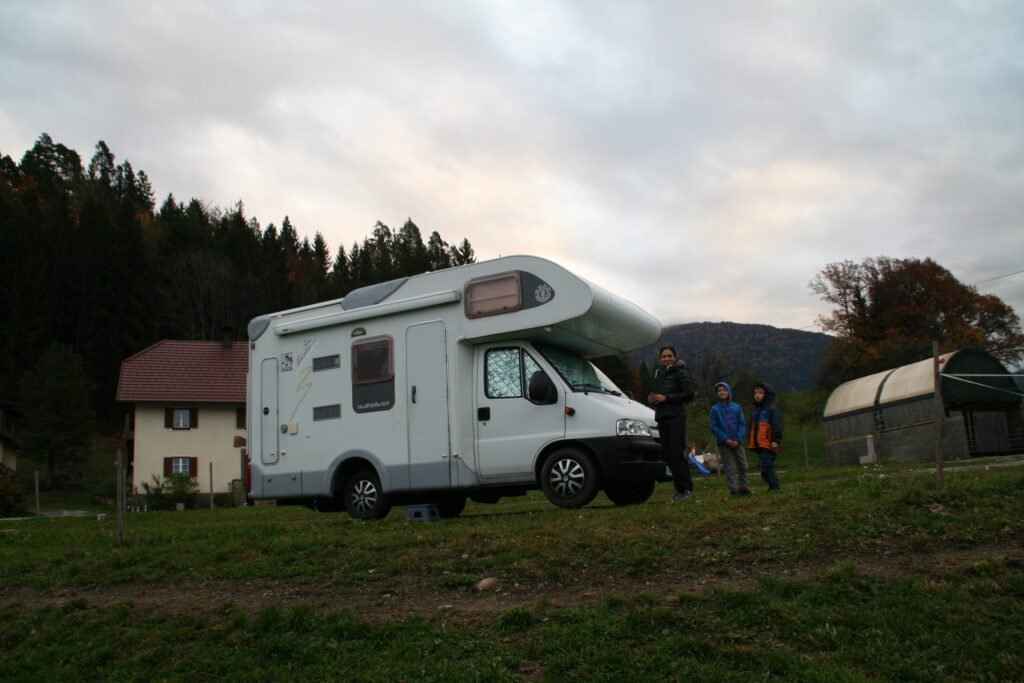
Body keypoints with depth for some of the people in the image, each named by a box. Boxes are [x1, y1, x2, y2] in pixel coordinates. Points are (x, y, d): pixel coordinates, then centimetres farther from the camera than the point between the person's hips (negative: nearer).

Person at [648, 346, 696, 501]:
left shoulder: (680, 373, -1)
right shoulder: (658, 375, 22)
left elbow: (689, 395, -10)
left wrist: (666, 398, -13)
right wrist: (652, 399, 8)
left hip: (676, 418, -7)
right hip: (661, 418, 7)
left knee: (676, 453, -12)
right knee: (667, 455, 4)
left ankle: (687, 489, -7)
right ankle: (679, 488, 11)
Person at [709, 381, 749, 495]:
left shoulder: (736, 408, 2)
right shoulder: (715, 409, -3)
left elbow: (742, 424, 2)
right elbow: (714, 427, -5)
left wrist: (737, 439, -10)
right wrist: (725, 439, -13)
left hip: (737, 442, 2)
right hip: (723, 443, -2)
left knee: (742, 464, 6)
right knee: (729, 467, 1)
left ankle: (743, 487, 19)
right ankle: (733, 488, 6)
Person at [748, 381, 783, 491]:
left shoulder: (773, 409, -3)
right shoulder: (754, 411, 21)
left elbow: (777, 426, -10)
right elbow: (752, 427, 25)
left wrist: (776, 440, -18)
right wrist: (751, 441, 20)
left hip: (768, 444, -8)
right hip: (758, 444, 8)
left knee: (766, 467, -14)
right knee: (768, 467, 10)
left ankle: (774, 486, -9)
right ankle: (774, 486, 15)